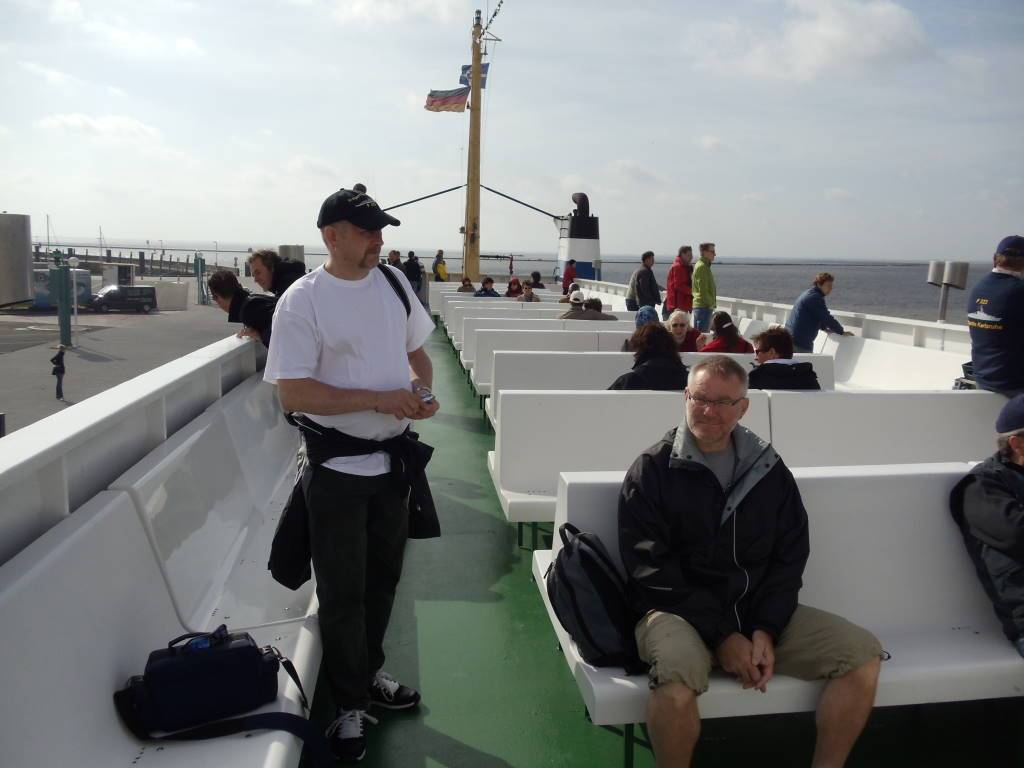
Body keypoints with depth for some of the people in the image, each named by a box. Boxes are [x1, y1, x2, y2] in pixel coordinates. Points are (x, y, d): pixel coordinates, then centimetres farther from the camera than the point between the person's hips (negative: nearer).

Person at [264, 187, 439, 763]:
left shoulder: (393, 281, 3)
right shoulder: (303, 300, -14)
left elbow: (416, 349, 15)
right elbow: (293, 393, -19)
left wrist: (422, 387, -7)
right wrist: (379, 399, -24)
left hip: (394, 456, 6)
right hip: (338, 467, -5)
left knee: (383, 577, 20)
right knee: (343, 591, 7)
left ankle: (370, 671, 42)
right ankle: (351, 705, 26)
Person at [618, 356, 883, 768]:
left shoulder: (767, 467, 9)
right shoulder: (653, 469, -4)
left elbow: (790, 556, 7)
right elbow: (651, 568, -10)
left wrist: (767, 629, -8)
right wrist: (722, 636, -15)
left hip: (759, 613, 5)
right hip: (679, 611, -4)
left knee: (864, 654, -10)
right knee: (676, 676, -35)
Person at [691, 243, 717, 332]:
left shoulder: (704, 265, 19)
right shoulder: (702, 266, -13)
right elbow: (703, 290, -20)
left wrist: (712, 303, 17)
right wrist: (711, 303, -13)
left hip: (699, 305, 11)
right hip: (704, 306, -11)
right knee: (702, 334, -9)